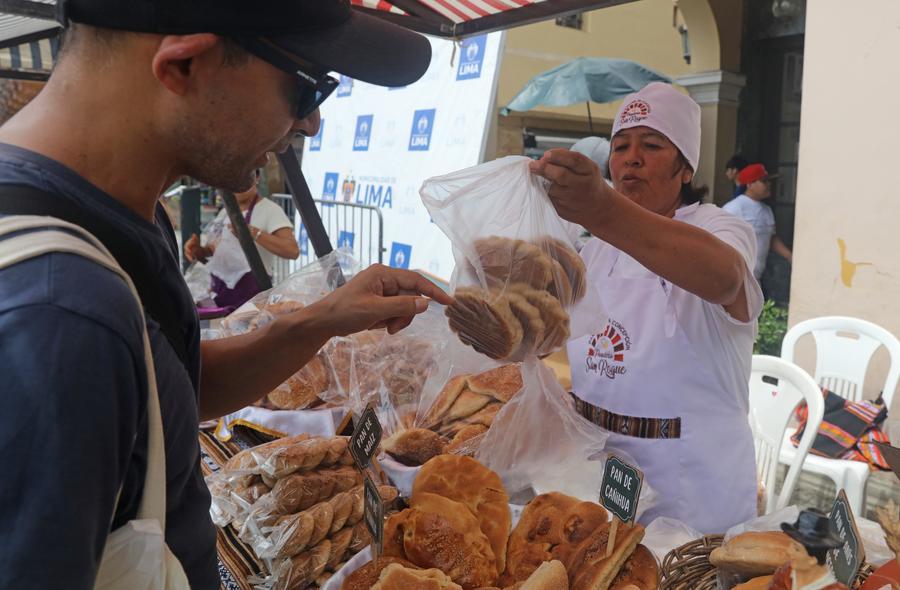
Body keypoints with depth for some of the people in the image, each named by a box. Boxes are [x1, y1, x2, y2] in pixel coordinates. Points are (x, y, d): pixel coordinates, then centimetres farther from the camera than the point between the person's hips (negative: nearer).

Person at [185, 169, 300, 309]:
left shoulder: (269, 209, -10)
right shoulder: (225, 211, 13)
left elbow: (293, 251, -24)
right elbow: (212, 252, 20)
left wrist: (252, 232, -30)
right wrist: (197, 250, -3)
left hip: (250, 292, -7)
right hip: (218, 291, 7)